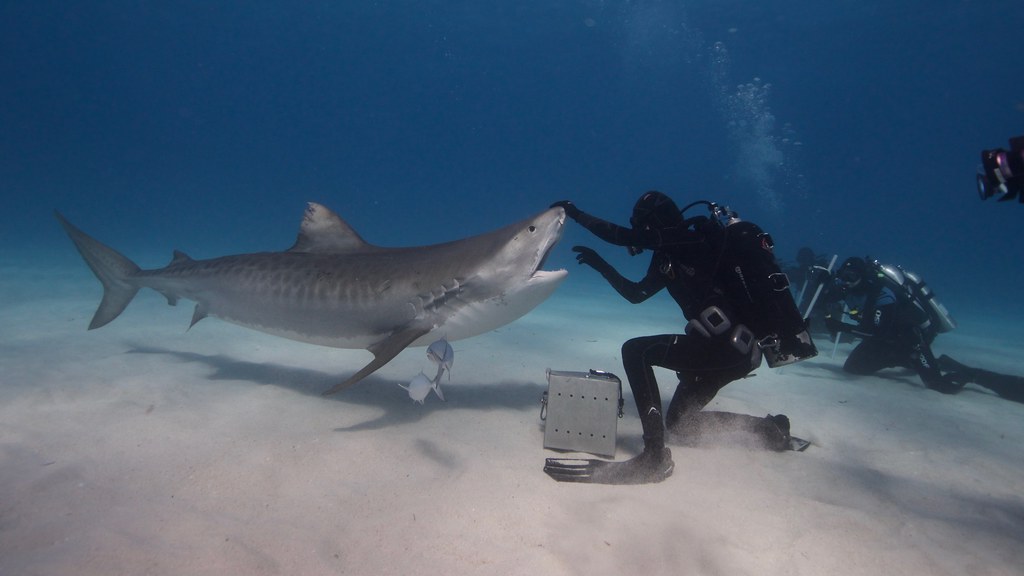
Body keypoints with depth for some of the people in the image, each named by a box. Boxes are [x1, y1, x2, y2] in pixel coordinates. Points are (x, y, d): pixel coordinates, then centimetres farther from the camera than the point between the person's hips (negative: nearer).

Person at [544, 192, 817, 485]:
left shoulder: (693, 237, -8)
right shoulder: (672, 255, 17)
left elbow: (624, 237, -16)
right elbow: (635, 293, 22)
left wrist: (577, 214, -8)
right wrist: (601, 265, 23)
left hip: (731, 341, -10)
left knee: (635, 351, -18)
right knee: (679, 424, 20)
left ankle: (655, 456, -20)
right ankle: (769, 427, 28)